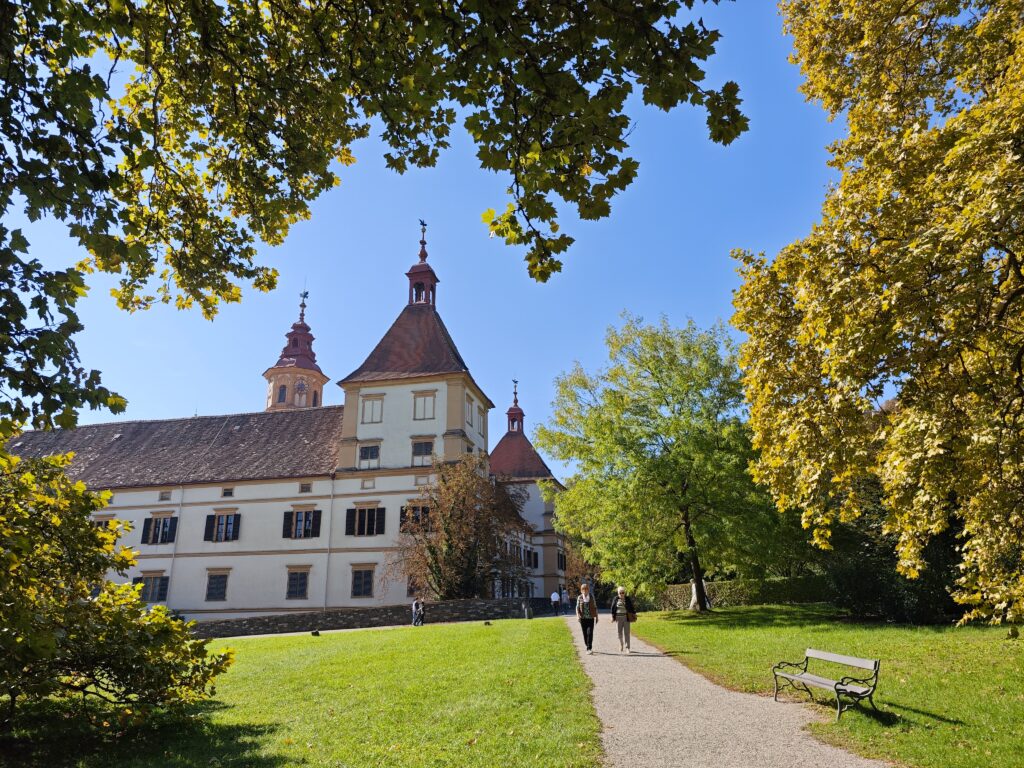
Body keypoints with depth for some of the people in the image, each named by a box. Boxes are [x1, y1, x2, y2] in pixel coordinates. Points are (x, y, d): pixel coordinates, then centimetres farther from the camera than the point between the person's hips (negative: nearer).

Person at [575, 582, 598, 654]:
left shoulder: (592, 597, 3)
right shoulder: (579, 598, 3)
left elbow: (595, 607, 8)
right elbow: (577, 607, 1)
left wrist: (596, 617, 8)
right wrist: (578, 616, -14)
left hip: (590, 618, -1)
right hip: (583, 618, 1)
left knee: (590, 633, -14)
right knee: (585, 633, 6)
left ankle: (589, 649, -15)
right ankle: (589, 648, 23)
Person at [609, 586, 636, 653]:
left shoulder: (628, 599, -1)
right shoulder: (615, 599, 1)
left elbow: (632, 607, 4)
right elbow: (612, 608, 5)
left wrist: (634, 615, 2)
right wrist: (612, 616, 2)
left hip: (626, 617, -1)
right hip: (618, 618, 1)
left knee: (626, 633, -5)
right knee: (619, 633, 7)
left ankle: (627, 648, -4)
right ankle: (621, 647, 19)